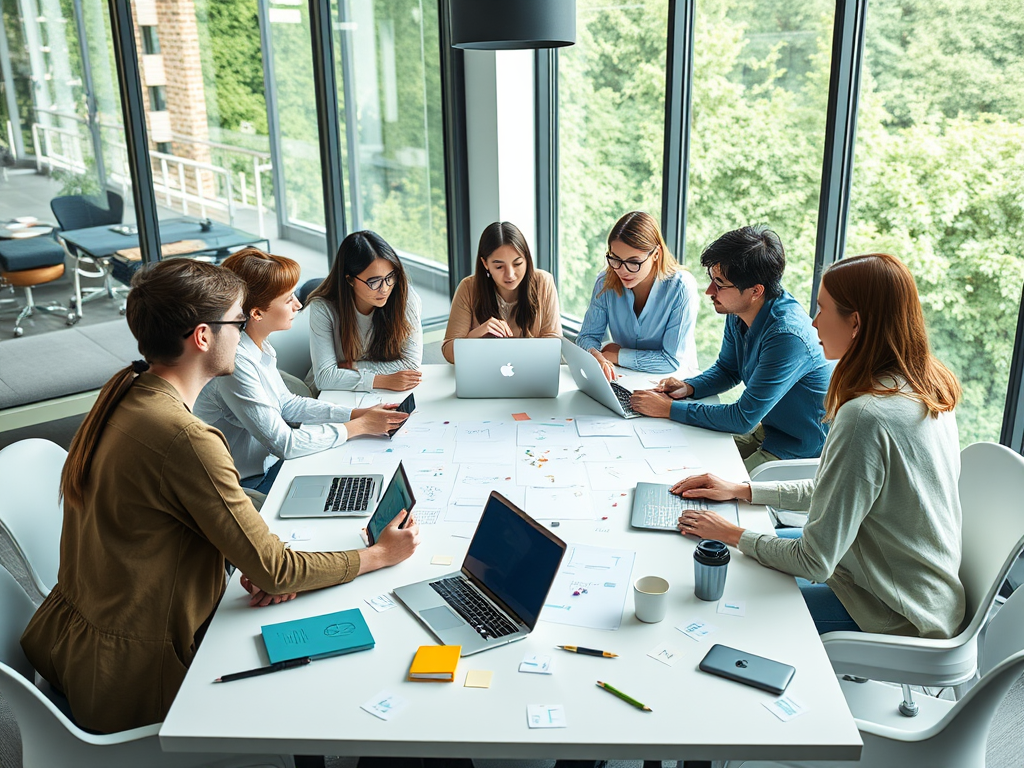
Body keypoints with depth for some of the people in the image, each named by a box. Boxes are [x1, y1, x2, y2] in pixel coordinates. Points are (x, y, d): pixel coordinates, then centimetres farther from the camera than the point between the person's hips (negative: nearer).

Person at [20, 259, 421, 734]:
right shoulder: (186, 440, -30)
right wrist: (379, 555, -9)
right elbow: (274, 572, -22)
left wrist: (258, 566, -7)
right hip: (129, 680, -8)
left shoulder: (124, 396, -1)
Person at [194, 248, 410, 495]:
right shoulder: (235, 362, -30)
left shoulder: (260, 344, -2)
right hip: (250, 482, -8)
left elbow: (286, 403, 11)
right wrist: (359, 426, -19)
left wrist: (359, 413, 1)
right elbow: (284, 443, -26)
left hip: (269, 458, 8)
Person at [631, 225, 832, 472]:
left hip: (800, 451, -8)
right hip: (765, 428, 8)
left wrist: (669, 409, -22)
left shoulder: (787, 336, -31)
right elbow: (727, 370, 15)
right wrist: (688, 387, -5)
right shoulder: (737, 313, -4)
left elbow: (743, 419, -27)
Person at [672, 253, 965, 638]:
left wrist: (733, 534, -10)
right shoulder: (928, 386, -2)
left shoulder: (866, 418, -32)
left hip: (893, 618, -9)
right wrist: (742, 490, 8)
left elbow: (815, 562, -26)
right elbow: (838, 490, 10)